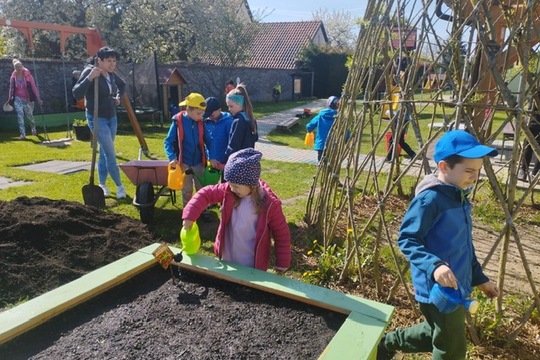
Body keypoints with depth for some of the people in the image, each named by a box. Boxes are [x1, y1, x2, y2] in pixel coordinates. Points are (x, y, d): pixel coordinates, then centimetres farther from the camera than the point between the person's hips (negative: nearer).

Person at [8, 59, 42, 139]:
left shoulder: (28, 75, -8)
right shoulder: (13, 77, -2)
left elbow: (34, 87, -9)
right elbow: (11, 88, 8)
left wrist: (38, 98, -13)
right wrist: (10, 99, 8)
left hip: (28, 99, -1)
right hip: (18, 99, 1)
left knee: (29, 115, 10)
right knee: (20, 115, -8)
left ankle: (33, 129, 38)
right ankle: (23, 134, -6)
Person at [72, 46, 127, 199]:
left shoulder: (111, 74, 3)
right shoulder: (89, 72, -16)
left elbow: (122, 85, 26)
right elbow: (76, 94, -27)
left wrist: (118, 97, 11)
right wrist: (90, 77, -35)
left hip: (112, 118, 7)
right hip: (97, 119, -7)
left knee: (104, 152, 13)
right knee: (111, 154, -8)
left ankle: (102, 185, 23)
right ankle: (120, 186, 3)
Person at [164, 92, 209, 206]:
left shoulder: (201, 122, -5)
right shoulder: (178, 121, -14)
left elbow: (207, 140, 4)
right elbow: (168, 141, -10)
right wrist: (172, 158, -24)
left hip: (199, 163, 2)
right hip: (184, 163, -2)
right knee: (187, 191, 14)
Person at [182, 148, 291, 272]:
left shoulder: (269, 204, -22)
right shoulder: (228, 191, -12)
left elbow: (282, 234, -14)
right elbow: (205, 193, -5)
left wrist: (282, 262, -8)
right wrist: (189, 216, -17)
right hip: (227, 259, 5)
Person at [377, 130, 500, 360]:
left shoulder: (460, 198, 7)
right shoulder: (429, 199, -22)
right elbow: (406, 240, -23)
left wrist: (479, 278, 19)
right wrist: (434, 266, -36)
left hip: (456, 288, 9)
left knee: (437, 336, 24)